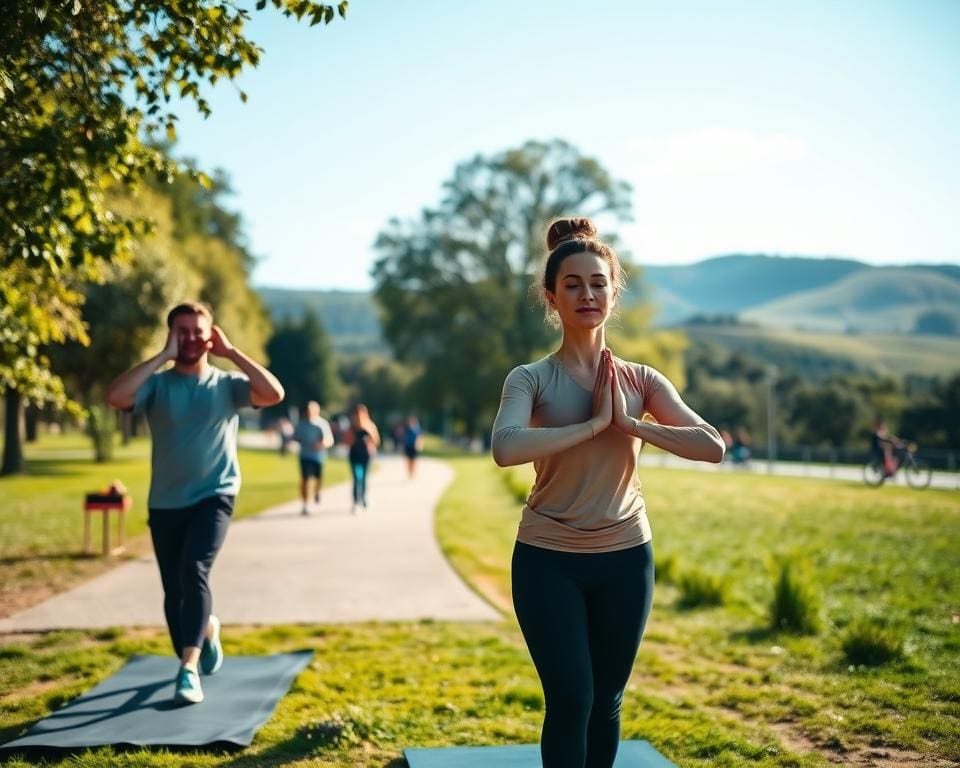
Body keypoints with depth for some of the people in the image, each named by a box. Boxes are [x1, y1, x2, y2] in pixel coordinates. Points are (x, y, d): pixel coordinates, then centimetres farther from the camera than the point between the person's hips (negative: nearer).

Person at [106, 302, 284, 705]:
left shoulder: (227, 384, 0)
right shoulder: (157, 384, 0)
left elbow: (274, 393, -17)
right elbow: (115, 396, -21)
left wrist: (231, 352, -13)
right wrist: (163, 356, -17)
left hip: (214, 497, -3)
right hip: (165, 503, 3)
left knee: (195, 571, -24)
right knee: (174, 590, 11)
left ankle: (189, 668, -25)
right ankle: (206, 630, 41)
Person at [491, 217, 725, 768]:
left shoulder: (642, 381, 2)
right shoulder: (532, 379, -6)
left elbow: (712, 447, -9)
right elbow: (506, 449, -27)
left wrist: (630, 423, -15)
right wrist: (594, 423, -23)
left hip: (625, 558, 3)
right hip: (548, 560, -3)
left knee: (606, 702, 12)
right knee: (571, 699, -7)